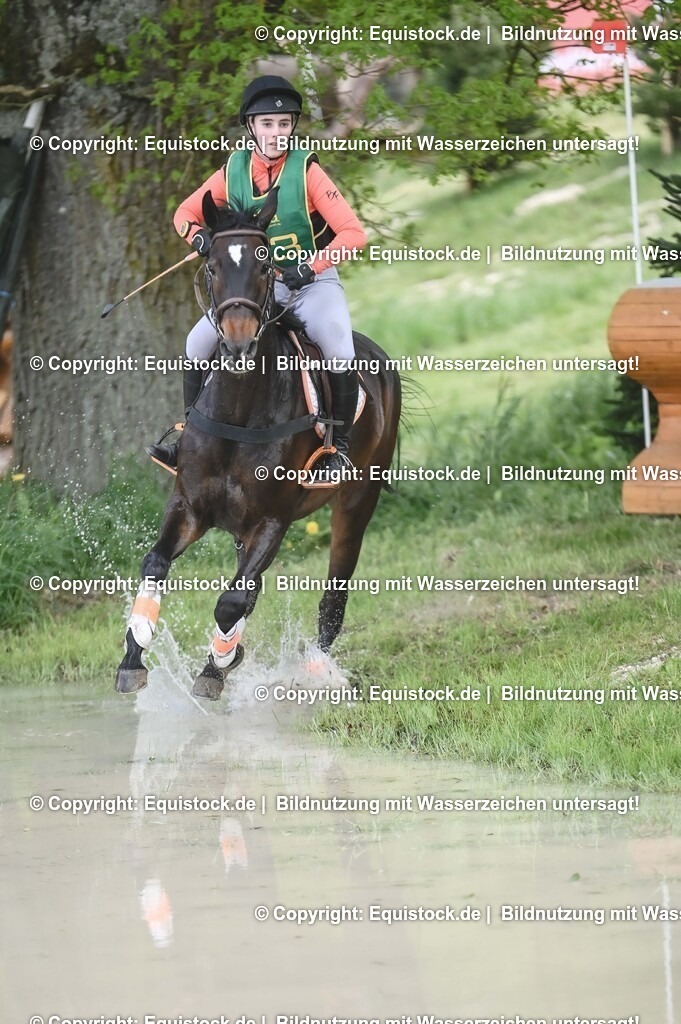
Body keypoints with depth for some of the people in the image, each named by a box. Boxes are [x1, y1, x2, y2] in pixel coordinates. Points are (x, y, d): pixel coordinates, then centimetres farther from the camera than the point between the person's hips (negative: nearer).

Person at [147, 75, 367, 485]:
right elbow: (186, 213, 9)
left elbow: (354, 233, -20)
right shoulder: (233, 171, -3)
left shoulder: (306, 171, -15)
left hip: (314, 282, -4)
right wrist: (202, 237, -14)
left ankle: (339, 448, -16)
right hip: (257, 283, 4)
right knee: (200, 342, -8)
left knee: (339, 353, -30)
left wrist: (309, 268, -30)